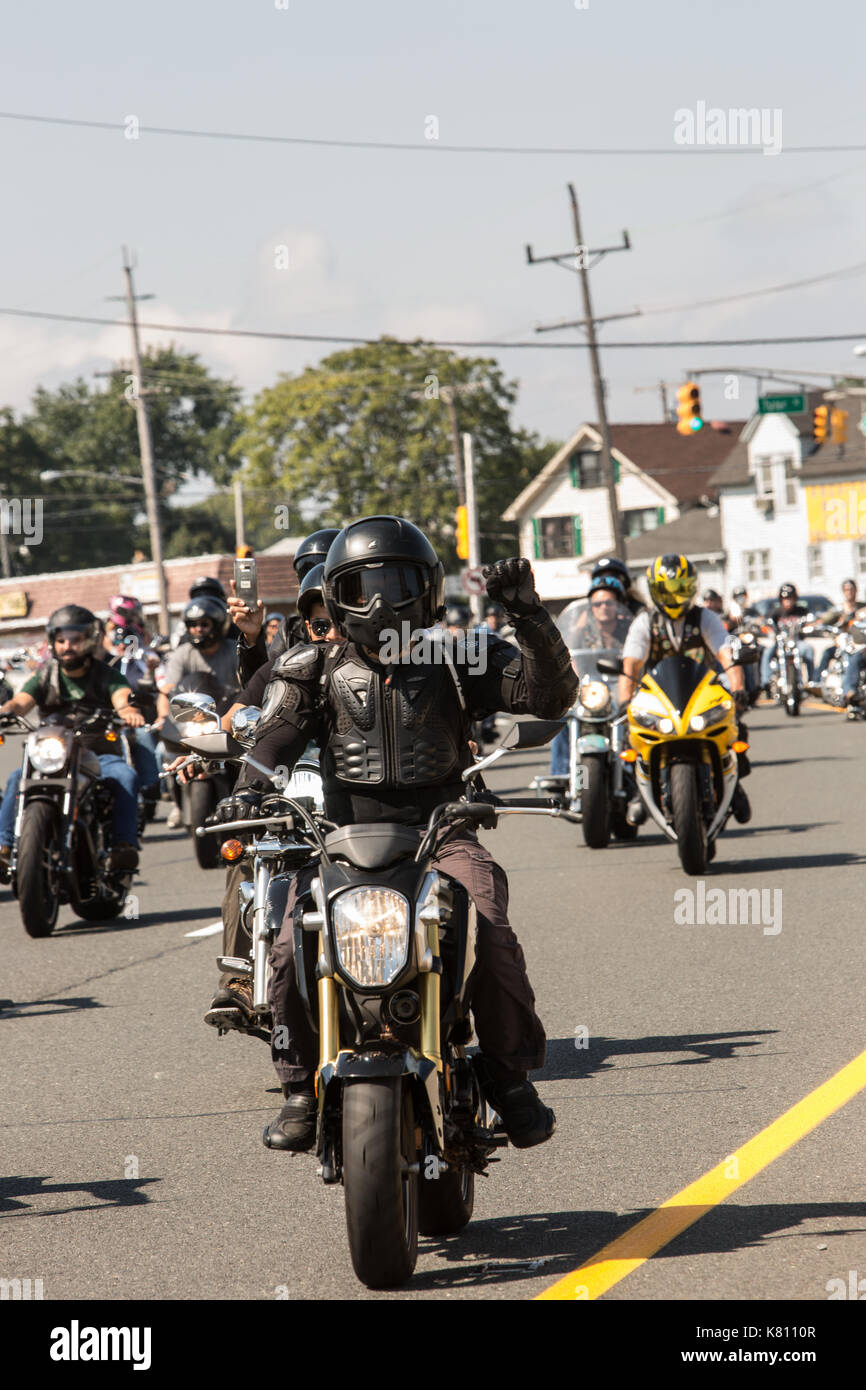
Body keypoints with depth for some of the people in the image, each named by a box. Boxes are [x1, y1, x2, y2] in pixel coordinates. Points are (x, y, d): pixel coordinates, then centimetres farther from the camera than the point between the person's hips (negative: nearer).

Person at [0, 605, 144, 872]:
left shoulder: (106, 675, 6)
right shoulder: (44, 677, 11)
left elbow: (122, 697, -14)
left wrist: (129, 711, -40)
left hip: (99, 754, -1)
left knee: (126, 776, -32)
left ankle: (124, 844, -35)